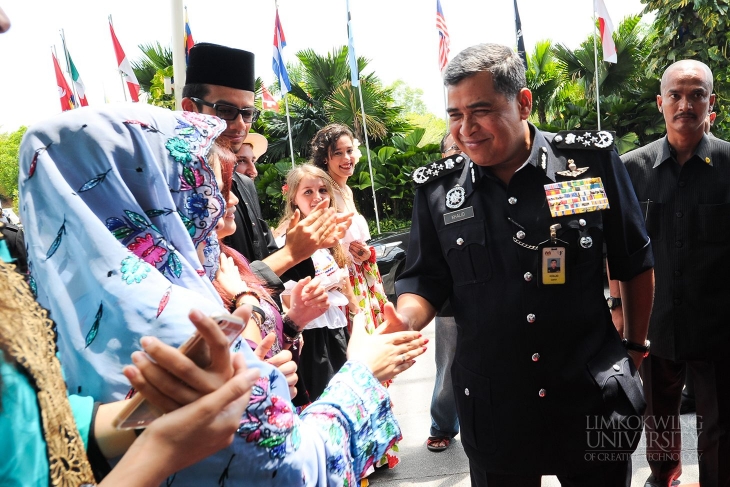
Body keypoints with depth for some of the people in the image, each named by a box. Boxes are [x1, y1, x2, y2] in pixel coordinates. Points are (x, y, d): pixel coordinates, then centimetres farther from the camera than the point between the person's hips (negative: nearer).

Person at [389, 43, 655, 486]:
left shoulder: (593, 160, -7)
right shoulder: (437, 188, -4)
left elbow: (635, 262, 4)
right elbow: (425, 281, 3)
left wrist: (636, 346, 11)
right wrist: (405, 322, -18)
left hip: (595, 398, 0)